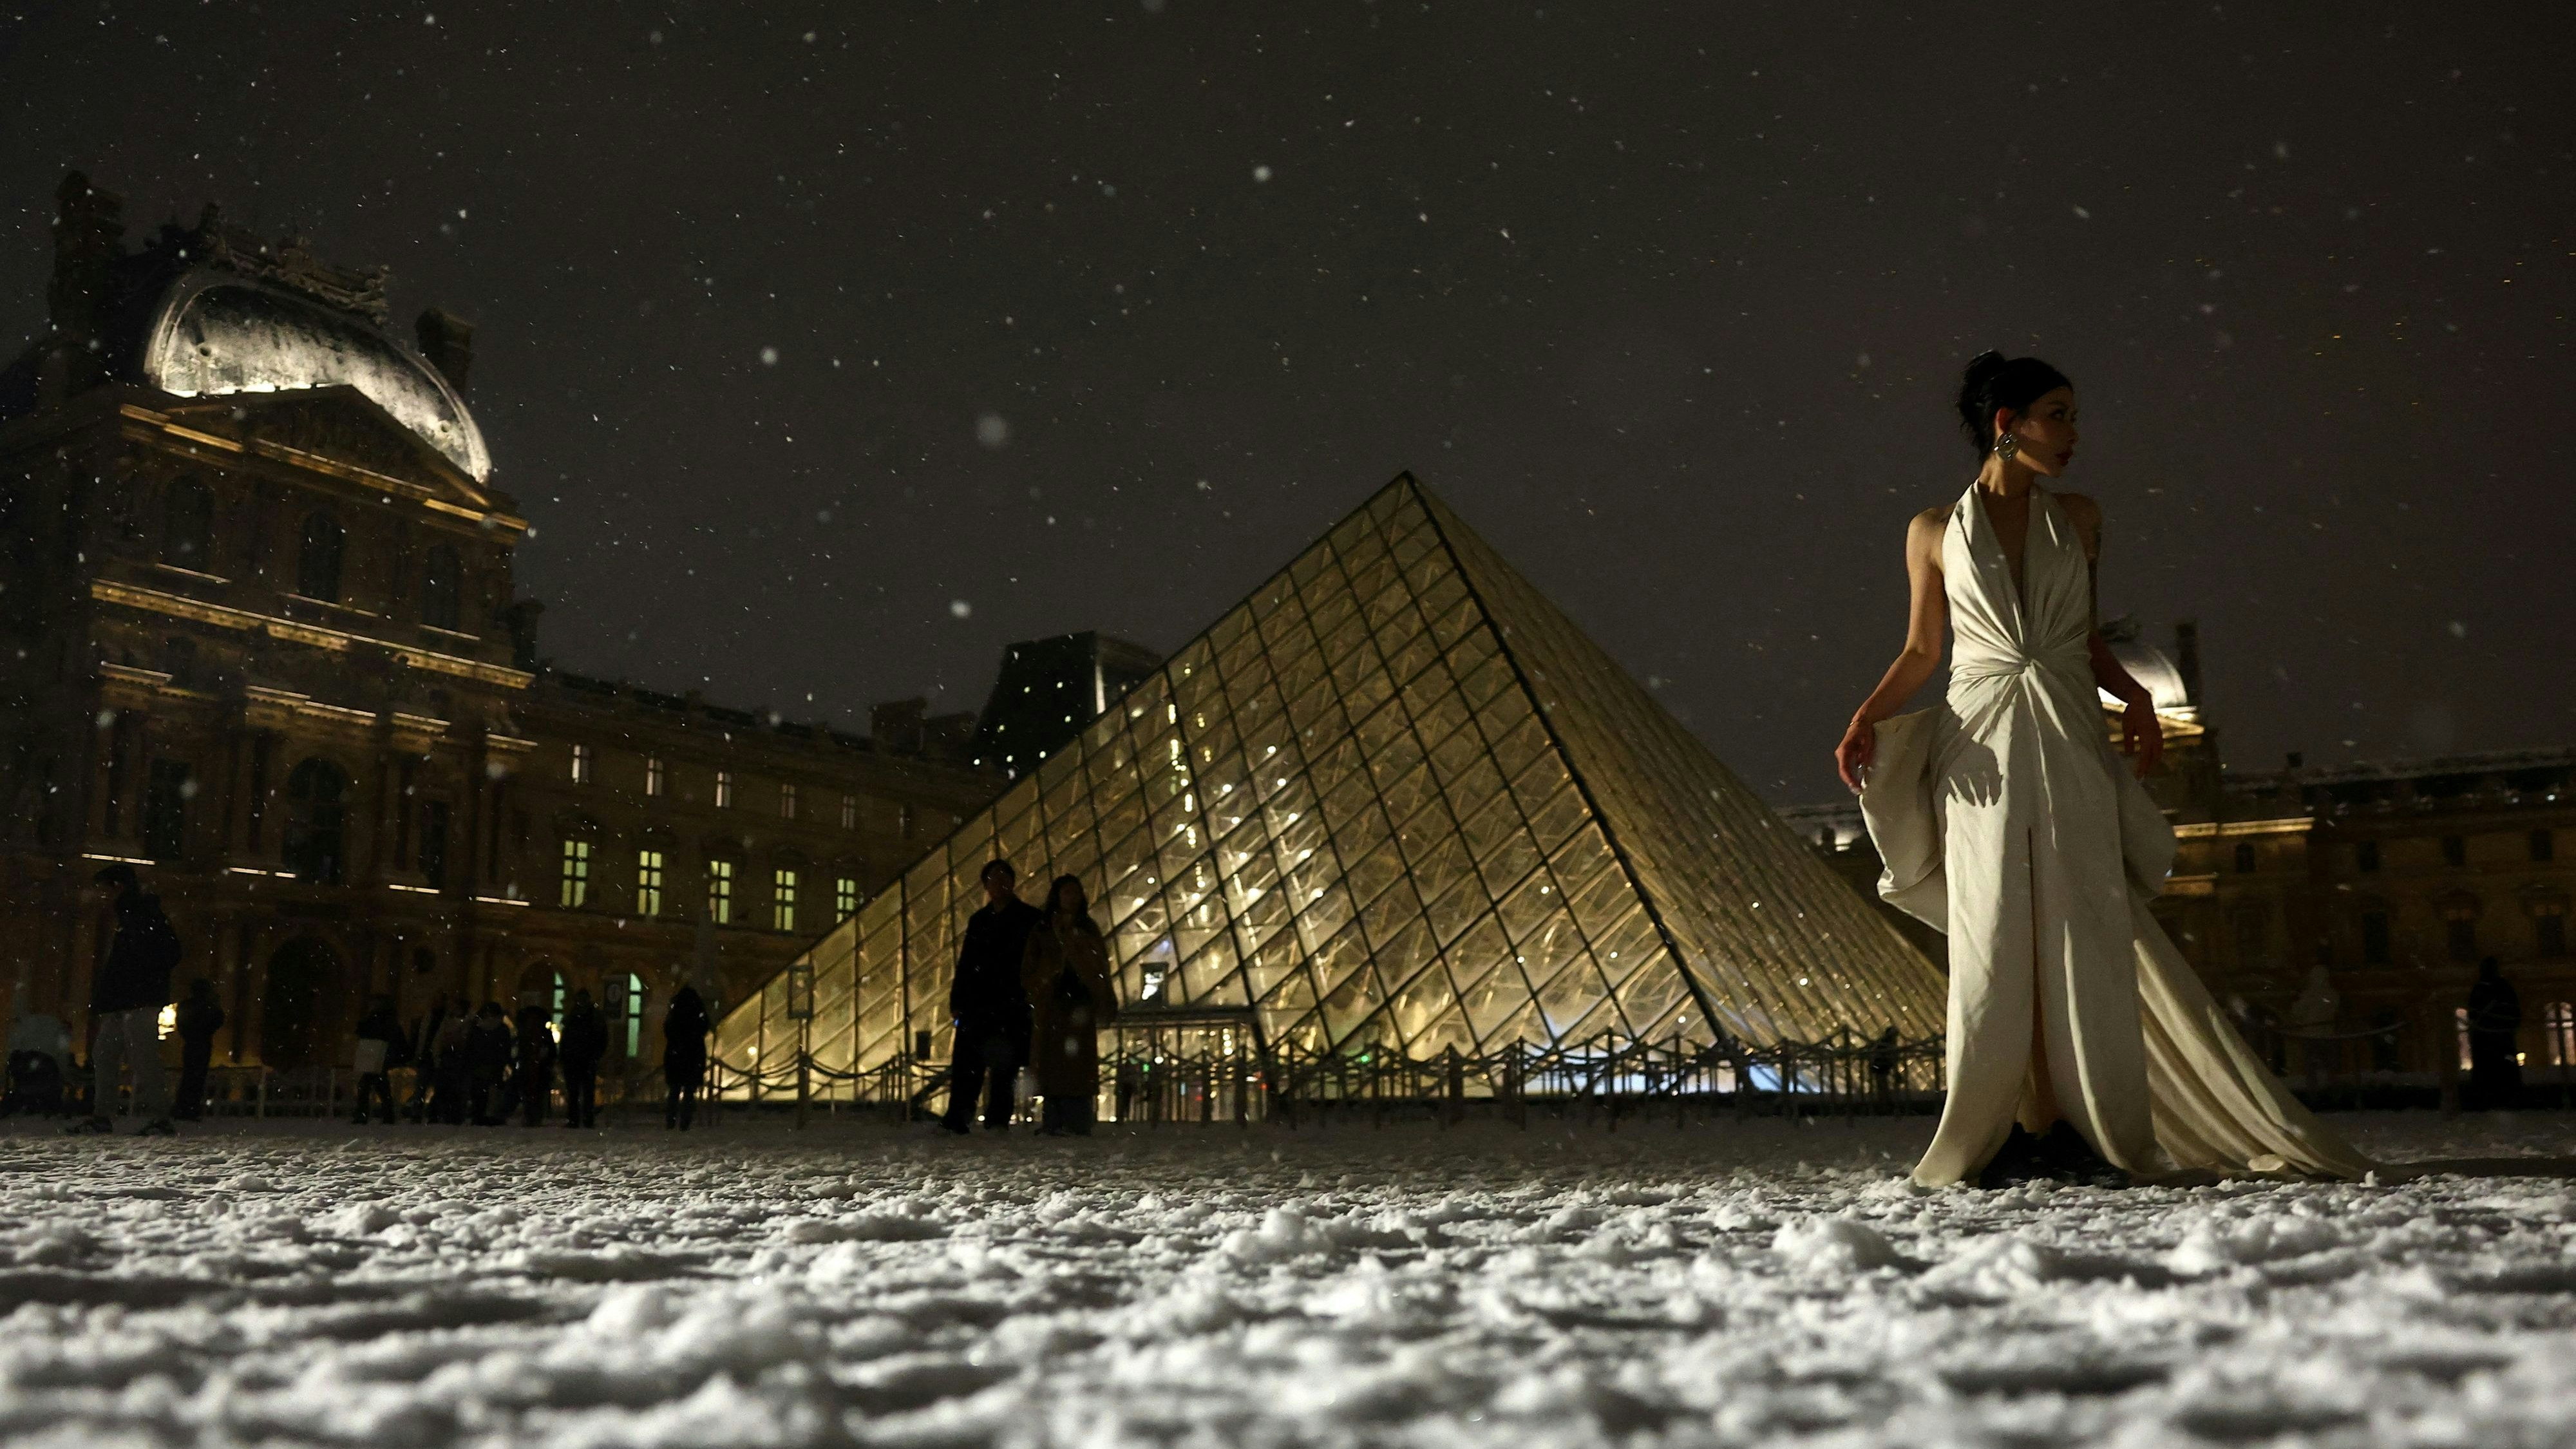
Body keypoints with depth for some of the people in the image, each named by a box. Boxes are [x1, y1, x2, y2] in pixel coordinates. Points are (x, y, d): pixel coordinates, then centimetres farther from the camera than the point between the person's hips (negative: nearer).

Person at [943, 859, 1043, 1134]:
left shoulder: (1029, 918, 6)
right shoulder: (979, 921, 19)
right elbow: (965, 963, 19)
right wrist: (957, 1000, 10)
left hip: (1012, 1006, -4)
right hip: (977, 1003, 4)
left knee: (1004, 1065, -4)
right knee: (966, 1062, -5)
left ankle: (998, 1121, -2)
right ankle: (957, 1116, -7)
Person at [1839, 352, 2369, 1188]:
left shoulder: (2077, 519, 14)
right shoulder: (1935, 531, 8)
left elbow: (2087, 639, 20)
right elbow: (1920, 651, 10)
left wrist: (2135, 698, 4)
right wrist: (1867, 718, -5)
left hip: (2071, 744, 2)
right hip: (1984, 748, -2)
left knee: (2085, 936, -6)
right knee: (1994, 939, -5)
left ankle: (2079, 1130, 0)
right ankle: (2003, 1133, 0)